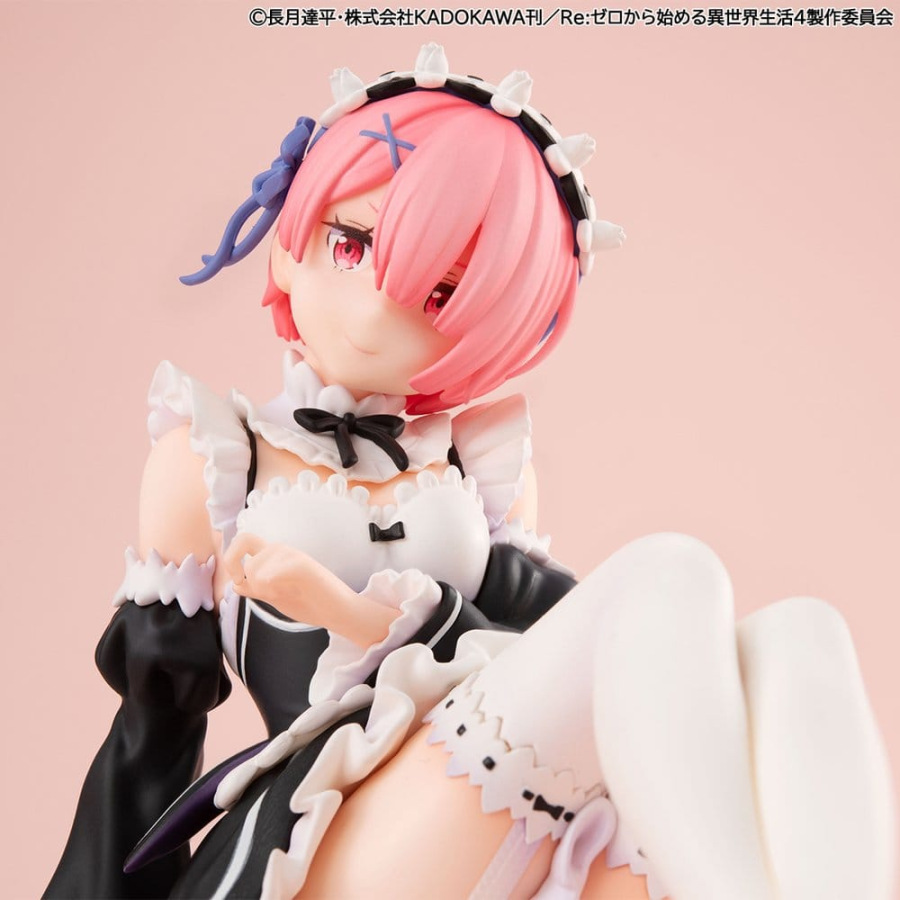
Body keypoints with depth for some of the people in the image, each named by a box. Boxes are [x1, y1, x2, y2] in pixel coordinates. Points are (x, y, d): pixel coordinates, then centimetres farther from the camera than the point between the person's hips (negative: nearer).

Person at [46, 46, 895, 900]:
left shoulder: (482, 458, 18)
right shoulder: (213, 457, 11)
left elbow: (549, 627, 9)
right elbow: (154, 717, 13)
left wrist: (362, 613, -8)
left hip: (552, 819, 4)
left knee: (796, 635, -22)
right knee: (672, 577, -25)